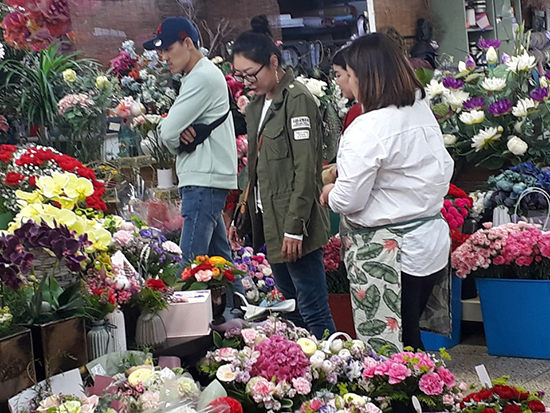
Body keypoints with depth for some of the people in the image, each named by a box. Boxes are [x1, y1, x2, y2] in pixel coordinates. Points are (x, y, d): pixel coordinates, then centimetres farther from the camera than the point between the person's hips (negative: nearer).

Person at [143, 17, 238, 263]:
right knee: (219, 259, 13)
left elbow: (167, 131, -16)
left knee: (191, 260, -15)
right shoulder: (194, 77, 20)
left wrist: (175, 137, 6)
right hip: (204, 179, 11)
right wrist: (179, 133, -6)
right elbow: (169, 130, 16)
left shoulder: (203, 77, -12)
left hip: (204, 181, -11)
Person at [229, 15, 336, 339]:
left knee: (314, 311, -4)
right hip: (268, 222, 9)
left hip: (294, 226, -8)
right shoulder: (257, 105, 15)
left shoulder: (297, 100, -11)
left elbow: (305, 170, -16)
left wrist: (294, 227, -19)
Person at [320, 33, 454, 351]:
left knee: (386, 347, 0)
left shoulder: (367, 129, -19)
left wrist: (329, 193, 3)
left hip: (386, 252, -8)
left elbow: (349, 200, -18)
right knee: (410, 339, 18)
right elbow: (444, 169, 14)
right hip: (431, 241, 8)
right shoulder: (423, 111, 5)